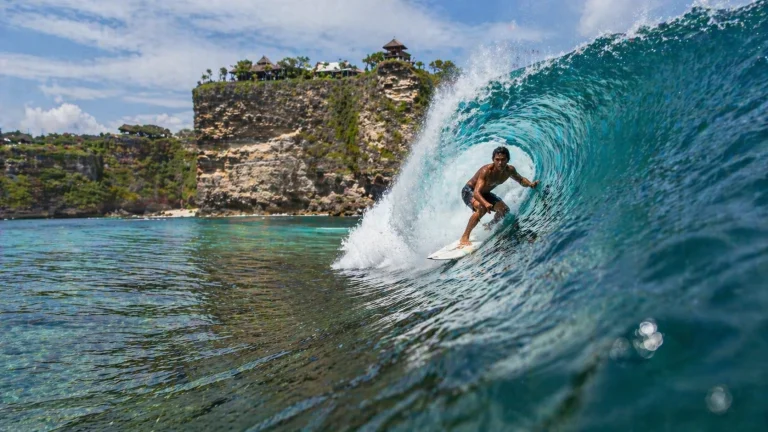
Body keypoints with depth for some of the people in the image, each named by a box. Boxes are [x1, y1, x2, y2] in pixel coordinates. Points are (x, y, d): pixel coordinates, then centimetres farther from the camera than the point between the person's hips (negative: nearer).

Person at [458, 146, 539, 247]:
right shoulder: (486, 171, -36)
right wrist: (486, 203, -64)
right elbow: (476, 193, -44)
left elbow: (521, 179, 7)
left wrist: (530, 184, -15)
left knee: (504, 210, -1)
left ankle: (489, 227, 27)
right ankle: (464, 237, -29)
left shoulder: (510, 170, -15)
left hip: (485, 193, 7)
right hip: (469, 191, -7)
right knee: (482, 208, -34)